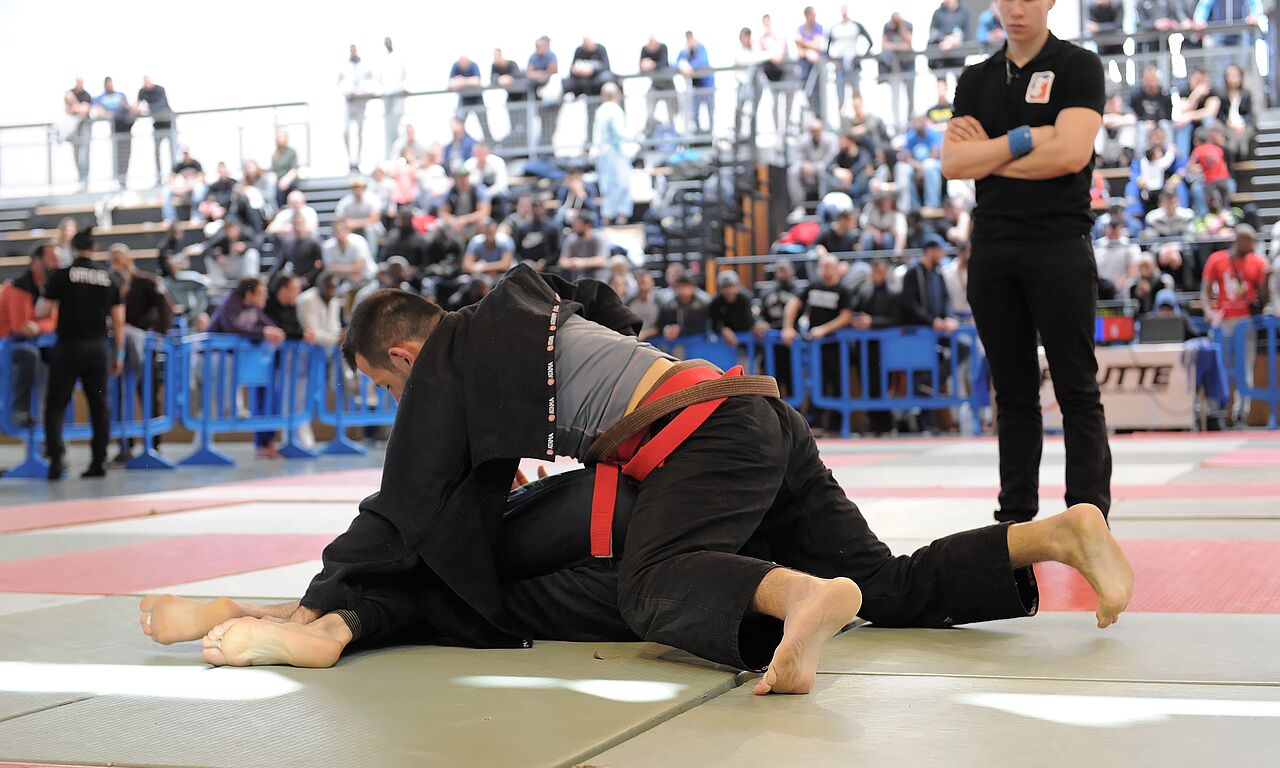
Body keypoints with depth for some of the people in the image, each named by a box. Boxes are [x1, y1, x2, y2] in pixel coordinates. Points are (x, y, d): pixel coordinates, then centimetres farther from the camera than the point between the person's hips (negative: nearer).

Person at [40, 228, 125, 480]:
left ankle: (56, 459, -11)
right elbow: (119, 321, 5)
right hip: (98, 348, 3)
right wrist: (119, 355, 12)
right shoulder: (109, 279, 6)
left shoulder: (61, 276, -3)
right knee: (99, 405, 9)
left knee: (56, 404, 3)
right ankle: (99, 461, 8)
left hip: (68, 347, -2)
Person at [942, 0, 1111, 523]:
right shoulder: (976, 81, 14)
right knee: (1013, 391, 8)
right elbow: (953, 163, 1)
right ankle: (1016, 516, 12)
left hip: (1059, 244, -4)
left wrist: (988, 155, -5)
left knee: (1077, 390, -4)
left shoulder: (1078, 67, 1)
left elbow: (1072, 152, -14)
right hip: (992, 248, 4)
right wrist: (1026, 138, -8)